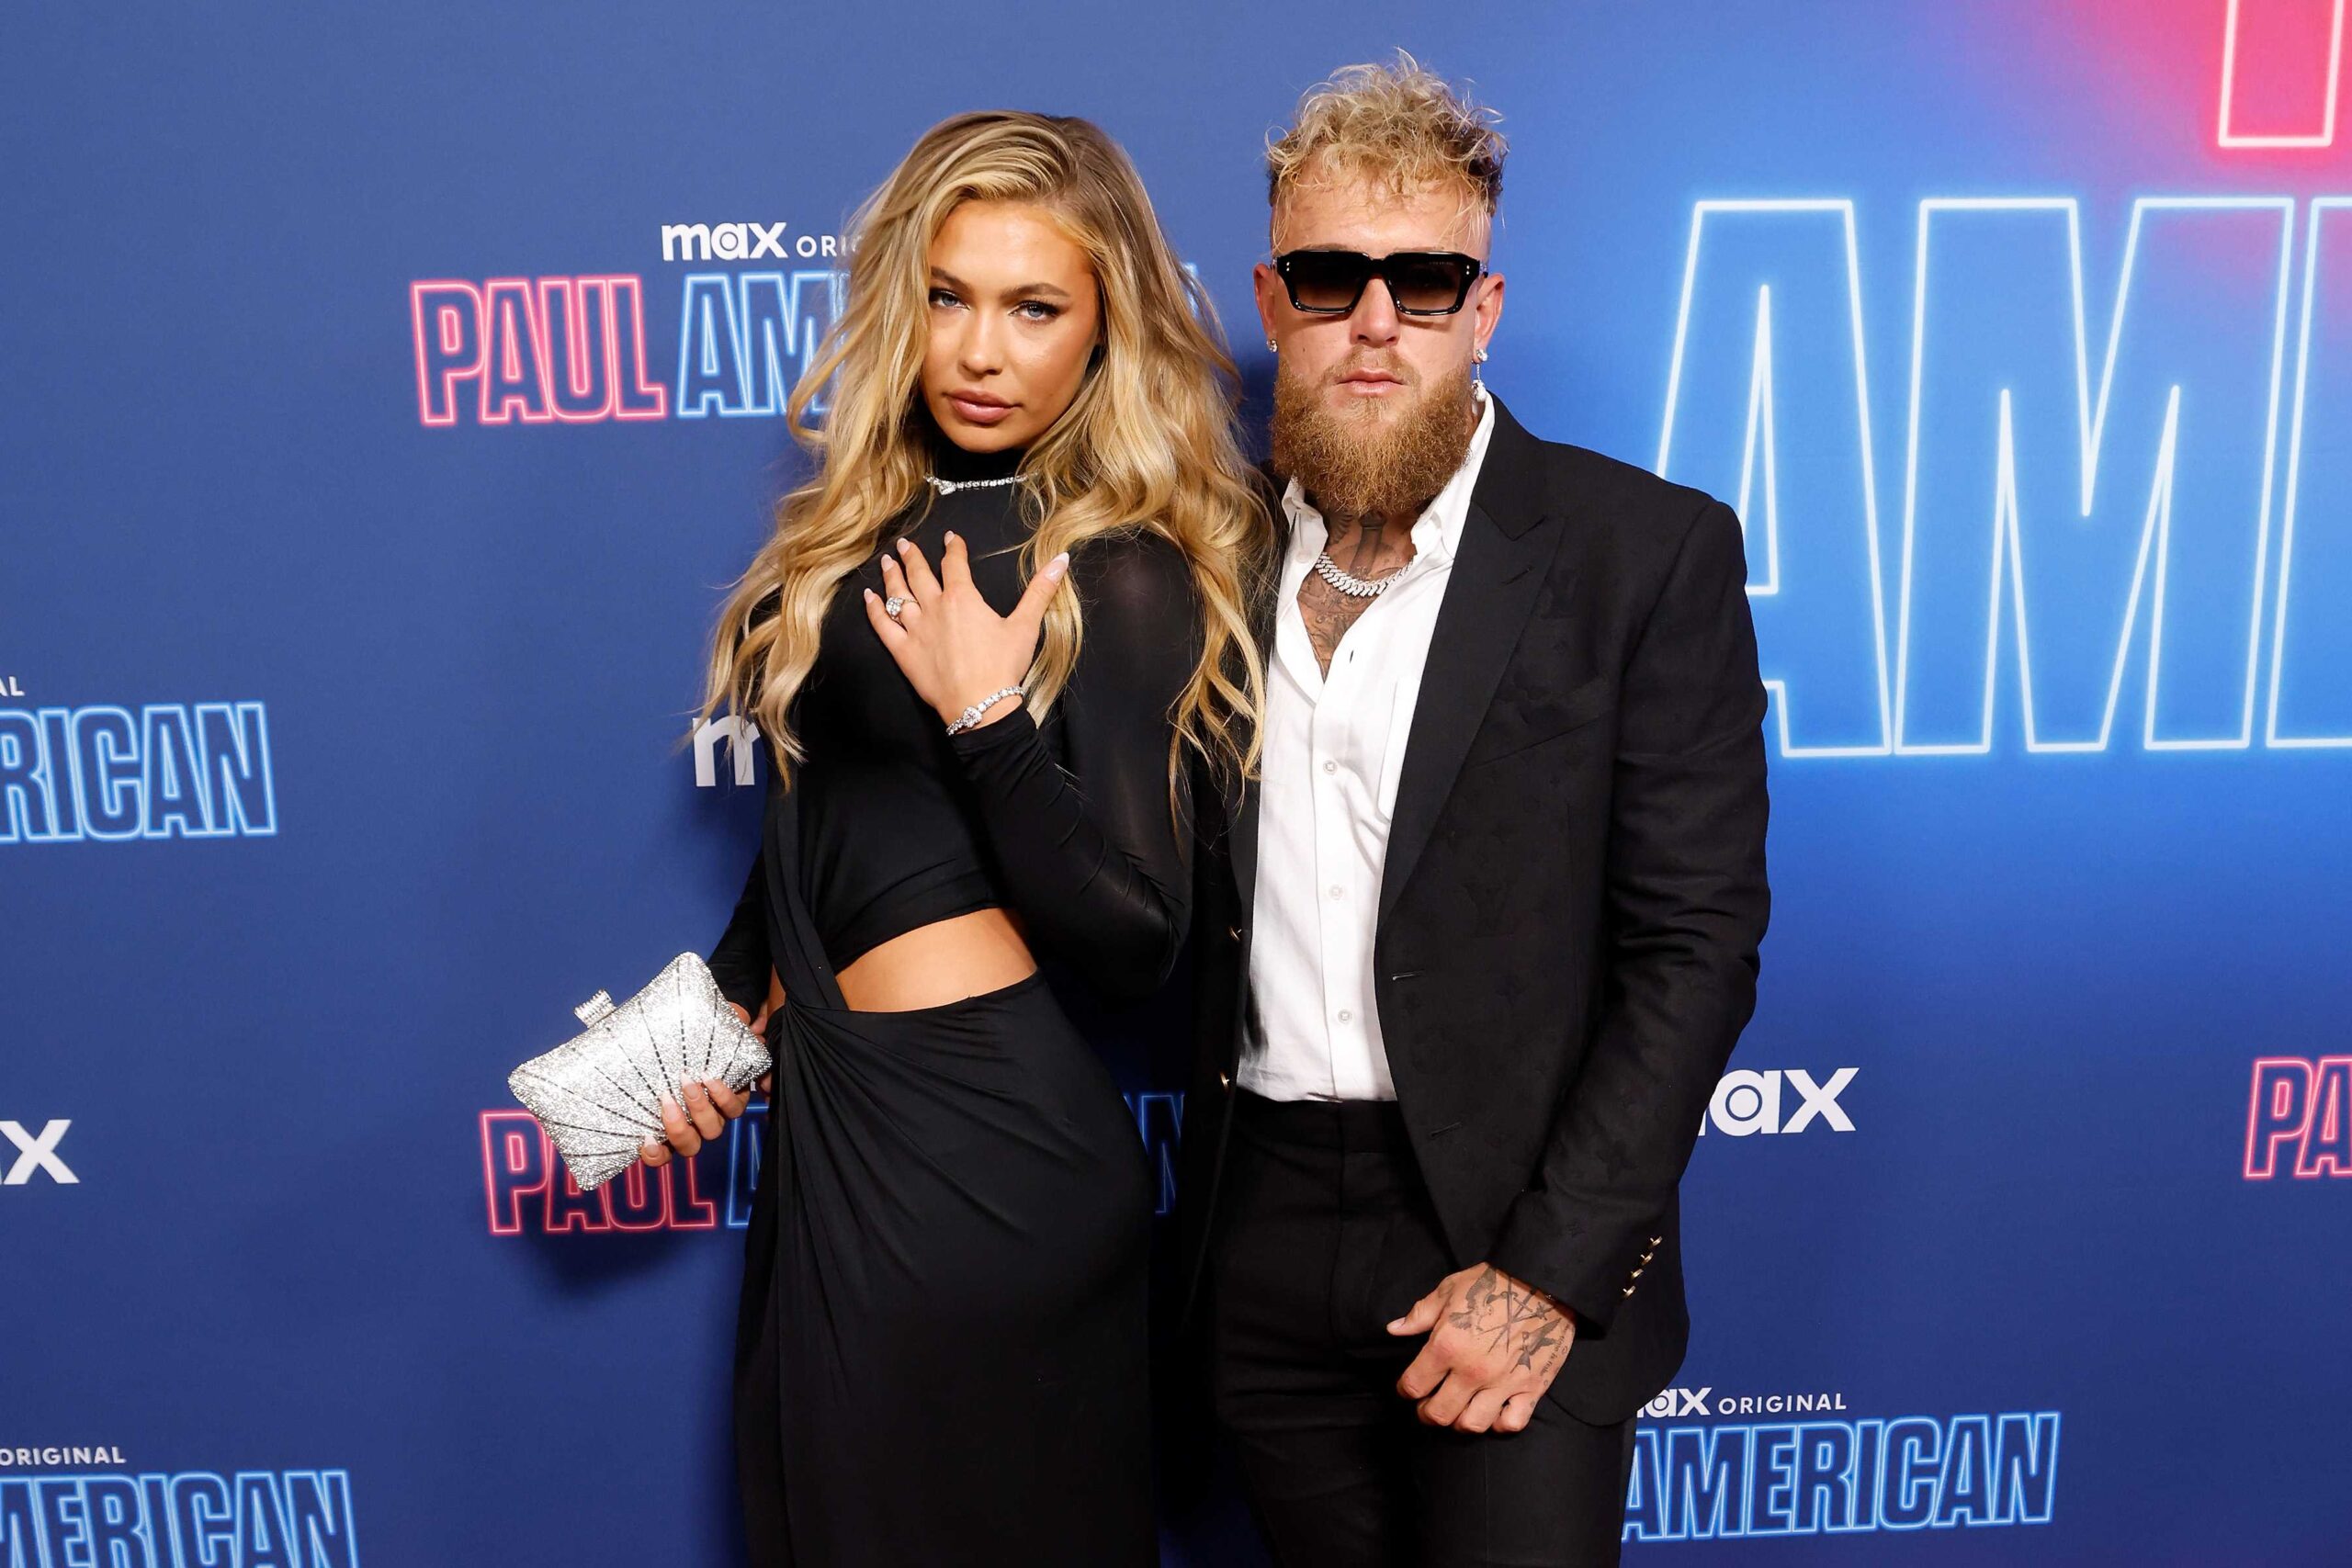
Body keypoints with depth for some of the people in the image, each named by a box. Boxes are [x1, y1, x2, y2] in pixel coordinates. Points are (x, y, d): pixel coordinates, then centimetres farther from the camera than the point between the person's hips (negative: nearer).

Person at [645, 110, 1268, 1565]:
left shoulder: (1122, 571, -14)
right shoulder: (874, 521, 8)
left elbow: (1134, 938, -17)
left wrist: (990, 720, -25)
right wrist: (730, 1004, 21)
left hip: (980, 1144, -8)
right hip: (831, 1111, 8)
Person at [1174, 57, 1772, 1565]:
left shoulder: (1649, 550, -7)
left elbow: (1695, 945, -9)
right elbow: (1178, 903, 9)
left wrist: (1551, 1271, -13)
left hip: (1512, 1230, -3)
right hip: (1261, 1242, 4)